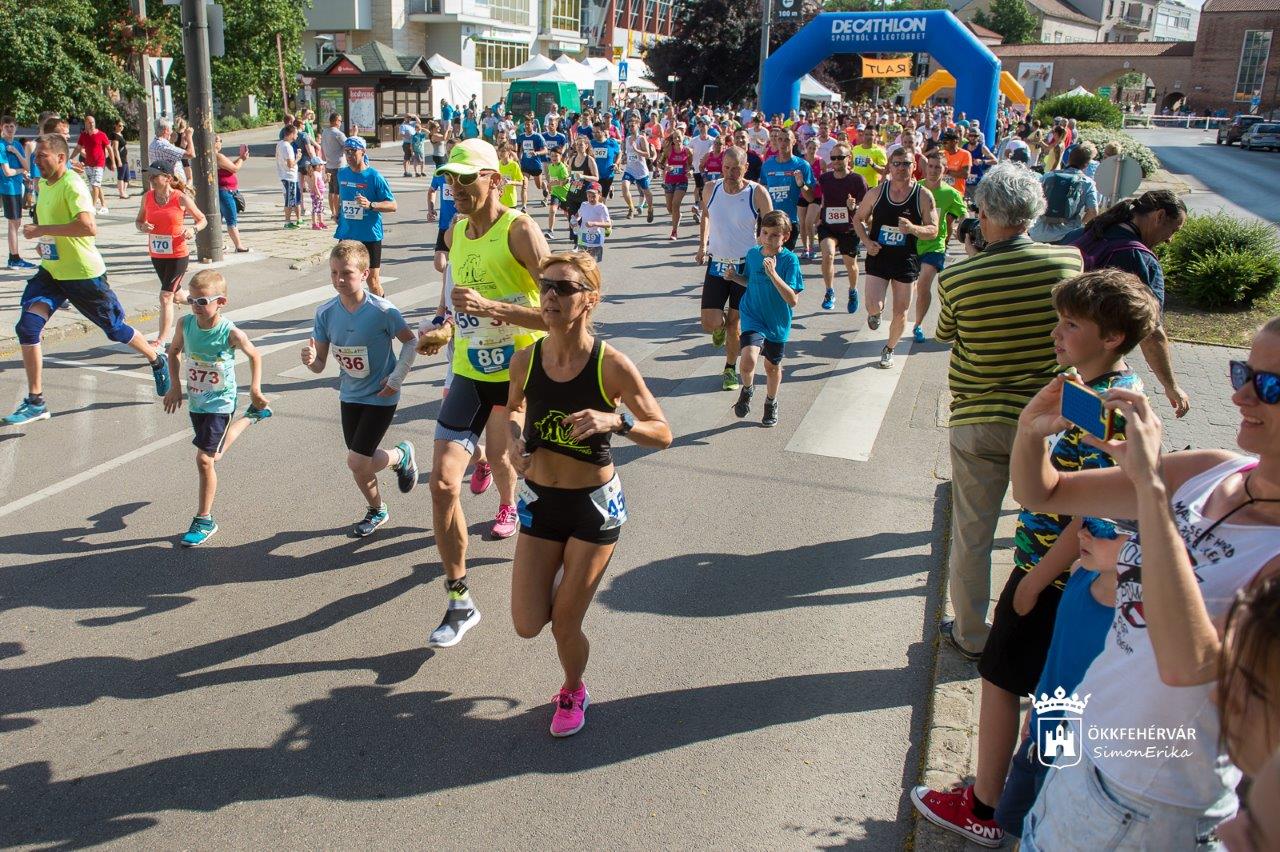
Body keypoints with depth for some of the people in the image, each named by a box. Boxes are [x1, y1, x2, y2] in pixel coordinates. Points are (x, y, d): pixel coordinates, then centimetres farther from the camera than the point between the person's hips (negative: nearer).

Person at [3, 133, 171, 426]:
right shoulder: (43, 183, 9)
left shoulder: (72, 185, -19)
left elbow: (89, 227, -33)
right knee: (27, 326, -9)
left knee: (115, 329, 8)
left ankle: (157, 363, 37)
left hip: (83, 273, -7)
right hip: (51, 270, 7)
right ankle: (35, 402, -4)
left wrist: (41, 230, -29)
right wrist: (43, 240, 14)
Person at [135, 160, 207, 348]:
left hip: (177, 255, -5)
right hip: (157, 255, 6)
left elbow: (202, 219, 0)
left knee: (165, 296, -8)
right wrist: (142, 227, -12)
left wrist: (193, 230, -21)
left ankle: (161, 340, -1)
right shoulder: (147, 197, 0)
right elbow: (138, 220, 11)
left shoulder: (181, 198, -12)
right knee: (176, 294, 21)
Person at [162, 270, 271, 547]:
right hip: (195, 401, 6)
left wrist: (255, 388, -6)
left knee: (204, 458, -10)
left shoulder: (231, 333, -22)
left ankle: (204, 521, 4)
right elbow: (174, 352, 9)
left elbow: (255, 356, -3)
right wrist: (175, 386, 2)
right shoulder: (185, 324, -10)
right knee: (214, 454, 24)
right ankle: (251, 417, 52)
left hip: (220, 402, -6)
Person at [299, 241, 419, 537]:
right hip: (350, 395, 5)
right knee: (359, 461, 14)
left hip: (380, 397, -5)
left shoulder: (382, 311, -22)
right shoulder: (325, 313, -9)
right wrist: (310, 359, -29)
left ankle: (402, 455, 21)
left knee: (357, 462, -9)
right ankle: (377, 511, 40)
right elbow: (320, 364, -6)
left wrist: (396, 379, -12)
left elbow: (411, 342, -8)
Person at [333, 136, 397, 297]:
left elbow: (392, 205, -13)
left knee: (372, 281, 1)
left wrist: (370, 205, -27)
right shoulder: (342, 174, 6)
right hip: (346, 235, 5)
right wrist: (338, 214, 16)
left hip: (370, 236, -5)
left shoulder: (374, 176, -11)